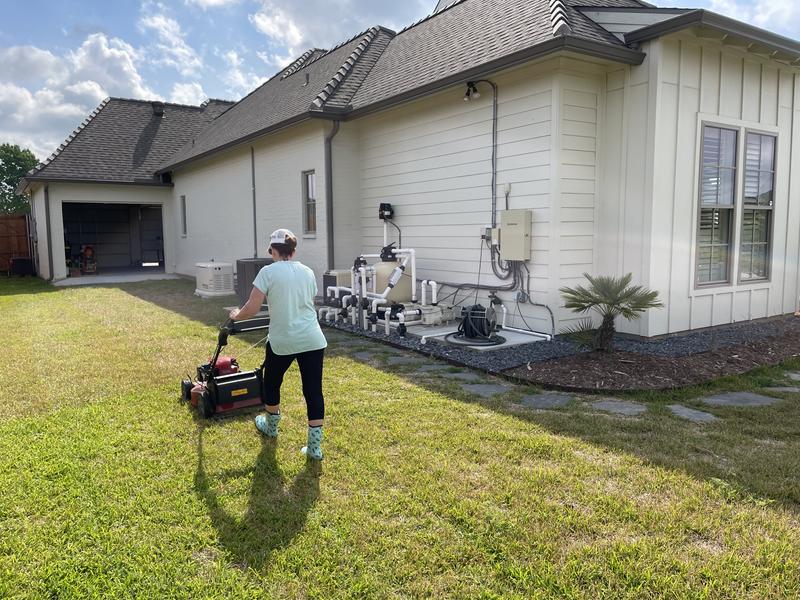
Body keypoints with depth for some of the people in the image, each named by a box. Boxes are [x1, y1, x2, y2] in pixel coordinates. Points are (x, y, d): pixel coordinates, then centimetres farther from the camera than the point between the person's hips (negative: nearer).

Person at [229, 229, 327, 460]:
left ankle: (271, 426, 45)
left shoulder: (268, 272, -5)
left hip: (282, 341, -3)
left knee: (271, 383, 24)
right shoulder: (307, 272, 9)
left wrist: (236, 315, 14)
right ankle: (315, 446, 6)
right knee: (313, 390, 5)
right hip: (312, 340, 3)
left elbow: (251, 309, -7)